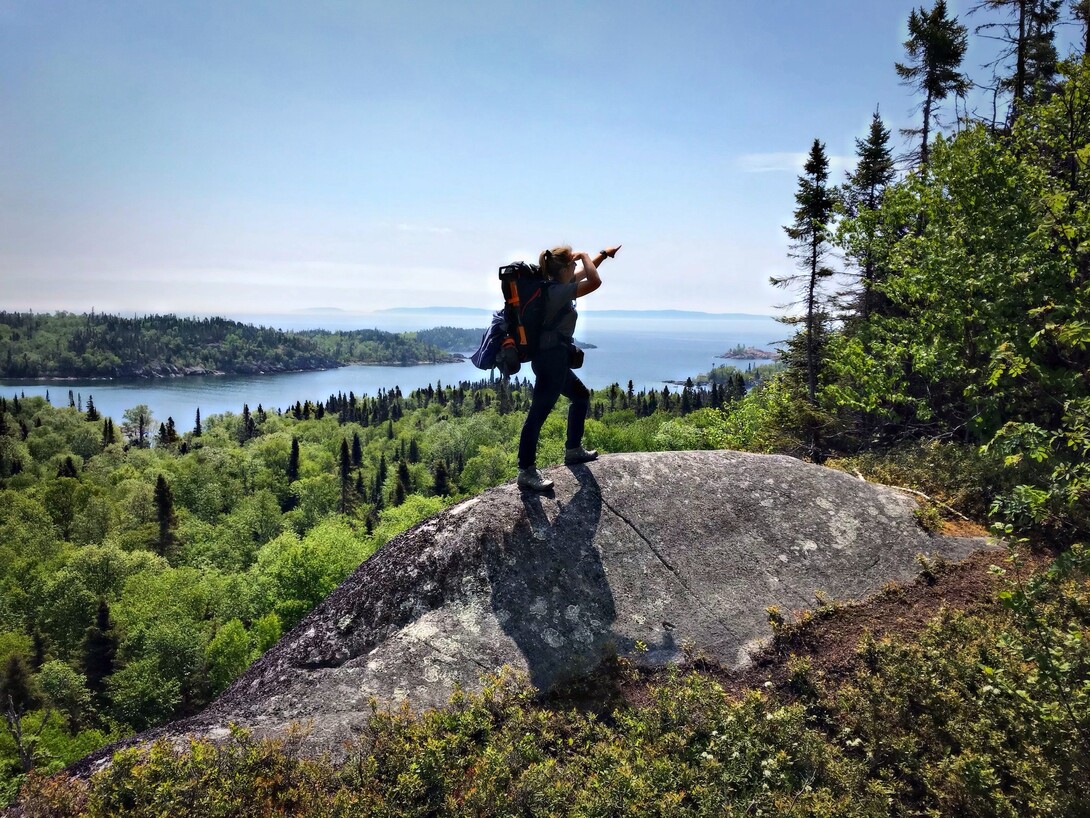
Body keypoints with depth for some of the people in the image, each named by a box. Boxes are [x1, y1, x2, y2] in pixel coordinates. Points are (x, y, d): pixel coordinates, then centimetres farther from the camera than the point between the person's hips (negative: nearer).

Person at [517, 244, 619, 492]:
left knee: (581, 396, 23)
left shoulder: (556, 287, 13)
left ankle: (573, 450, 33)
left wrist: (603, 255, 35)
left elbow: (585, 273, 30)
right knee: (538, 413, -12)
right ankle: (526, 472, -12)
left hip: (553, 358, 11)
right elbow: (594, 282, -23)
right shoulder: (558, 291, -15)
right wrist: (584, 256, -7)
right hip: (551, 358, -11)